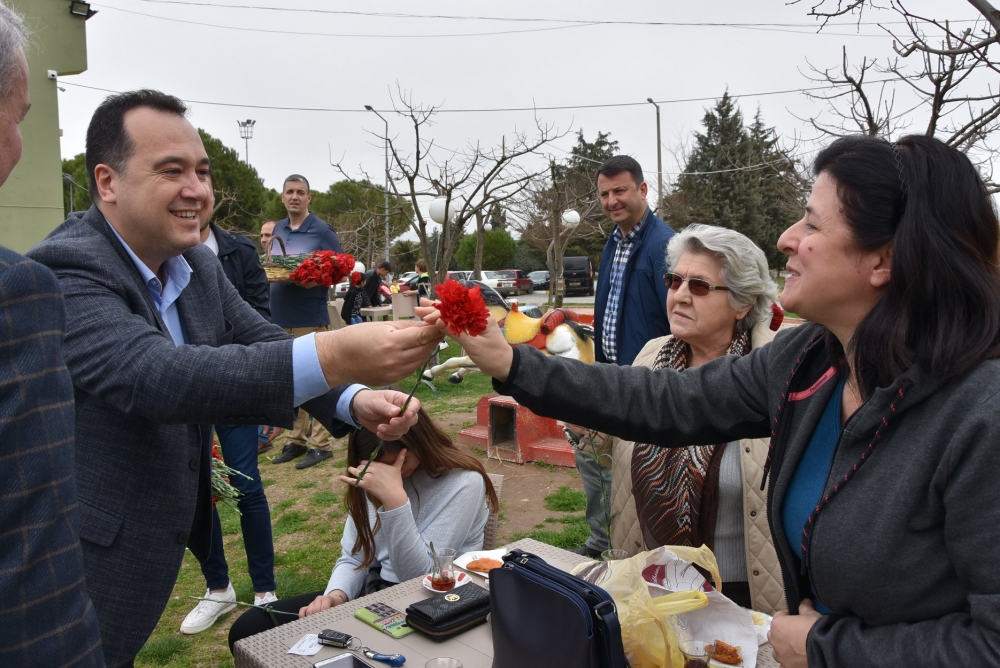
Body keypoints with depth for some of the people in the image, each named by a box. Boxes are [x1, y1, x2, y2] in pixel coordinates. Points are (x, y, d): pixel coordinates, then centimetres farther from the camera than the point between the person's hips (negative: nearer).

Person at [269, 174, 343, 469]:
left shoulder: (322, 231, -3)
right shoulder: (277, 229, 14)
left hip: (310, 319, -6)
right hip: (279, 318, 6)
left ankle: (321, 444, 5)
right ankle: (297, 440, 22)